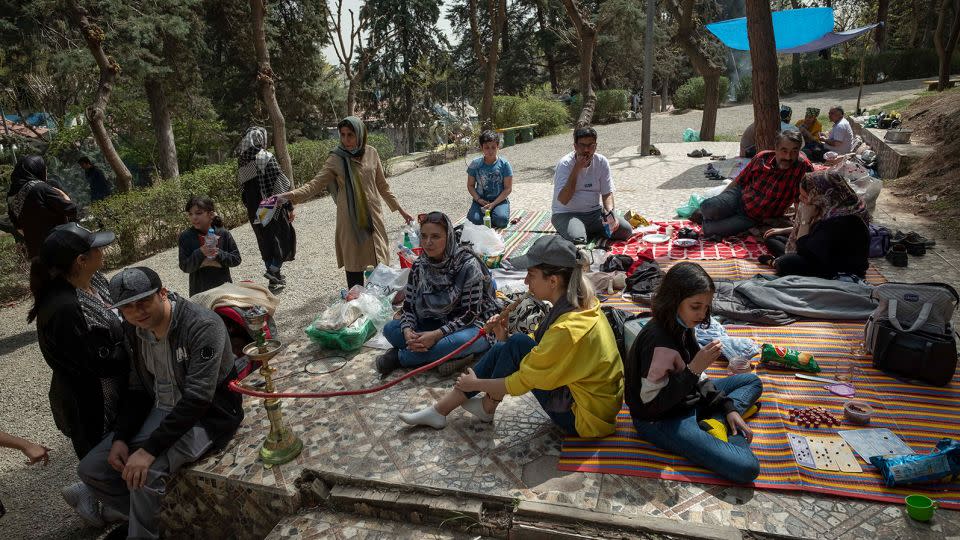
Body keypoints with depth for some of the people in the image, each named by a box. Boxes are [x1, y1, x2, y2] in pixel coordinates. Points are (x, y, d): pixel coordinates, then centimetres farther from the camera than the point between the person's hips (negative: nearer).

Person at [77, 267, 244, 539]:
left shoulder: (203, 326, -26)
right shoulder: (134, 331, -1)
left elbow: (197, 398, -30)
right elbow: (137, 389, 7)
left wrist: (149, 449, -31)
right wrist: (121, 437, -7)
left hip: (207, 416, -8)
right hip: (160, 411, 8)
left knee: (144, 475, -29)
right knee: (91, 469, 1)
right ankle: (149, 518, 20)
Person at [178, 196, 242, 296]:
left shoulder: (223, 234, -5)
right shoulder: (185, 237, -6)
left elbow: (236, 259, -4)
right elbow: (184, 267, -10)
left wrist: (218, 254, -20)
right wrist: (200, 253, -24)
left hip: (223, 285, 1)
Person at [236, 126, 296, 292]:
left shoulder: (242, 161, 4)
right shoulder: (266, 157, -14)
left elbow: (243, 187, 10)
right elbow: (280, 183, -16)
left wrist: (250, 207, 19)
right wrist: (289, 206, -10)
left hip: (254, 210, 6)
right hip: (272, 207, -6)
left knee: (265, 240, 15)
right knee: (283, 237, 9)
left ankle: (275, 277, 23)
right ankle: (273, 270, -5)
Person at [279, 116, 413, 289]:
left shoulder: (371, 153, 3)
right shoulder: (336, 159, -5)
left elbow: (382, 186, 12)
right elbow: (315, 184, -13)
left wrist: (400, 210, 14)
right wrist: (289, 195, -29)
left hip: (373, 215, 3)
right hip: (350, 219, -2)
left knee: (380, 263, 5)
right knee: (354, 265, 0)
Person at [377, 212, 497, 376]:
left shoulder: (468, 265, -20)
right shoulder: (419, 266, -3)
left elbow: (471, 313, -21)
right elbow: (408, 305, -1)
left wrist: (437, 334, -30)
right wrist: (408, 331, -22)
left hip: (471, 326, -5)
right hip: (436, 323, 5)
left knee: (459, 341, -39)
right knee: (390, 329, -12)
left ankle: (399, 356, -17)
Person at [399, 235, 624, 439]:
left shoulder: (567, 329, -30)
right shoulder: (580, 303, -3)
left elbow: (522, 382, -20)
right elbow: (540, 348, 7)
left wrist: (475, 384, -6)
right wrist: (505, 338, -10)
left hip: (585, 420, -9)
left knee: (517, 345, -16)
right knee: (503, 349, 0)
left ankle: (486, 407, 9)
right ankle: (439, 410, 8)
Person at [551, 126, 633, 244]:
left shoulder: (602, 162, -1)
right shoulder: (565, 164, -14)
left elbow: (607, 193, 3)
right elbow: (563, 200, -23)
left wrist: (610, 213, -19)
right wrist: (577, 169, -25)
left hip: (595, 212, 5)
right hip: (567, 213, -5)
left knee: (626, 230, -12)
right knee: (577, 239, -34)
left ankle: (589, 231, 8)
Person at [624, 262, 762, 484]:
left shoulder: (682, 327, -2)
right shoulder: (659, 340, -30)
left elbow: (696, 379, 11)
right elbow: (652, 403, -26)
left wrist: (728, 407, 1)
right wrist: (694, 369, -30)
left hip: (687, 400, 9)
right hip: (661, 421, -9)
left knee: (752, 381, 22)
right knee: (746, 467, -24)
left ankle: (718, 422, 1)